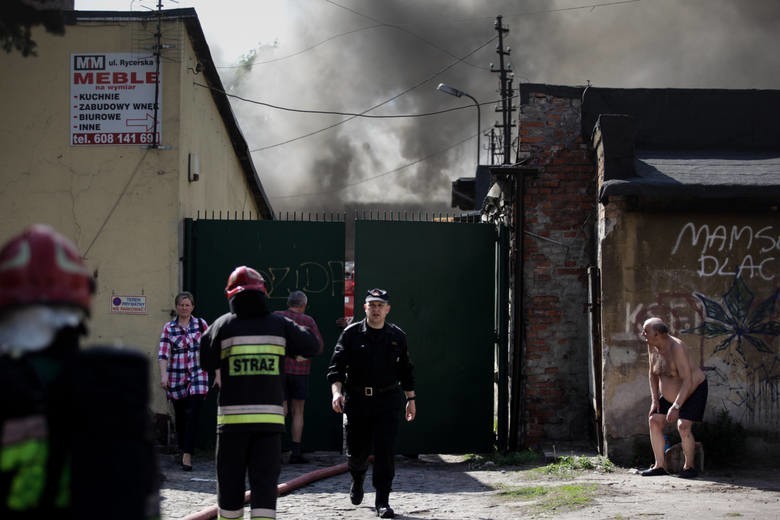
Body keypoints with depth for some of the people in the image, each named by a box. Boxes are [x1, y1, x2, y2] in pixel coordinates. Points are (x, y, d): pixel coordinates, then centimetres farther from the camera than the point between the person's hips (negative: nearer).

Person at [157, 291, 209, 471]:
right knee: (180, 416, 10)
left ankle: (187, 455, -13)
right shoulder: (168, 328, 4)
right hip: (176, 377, 1)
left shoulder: (201, 324, 4)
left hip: (197, 376, -1)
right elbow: (163, 354, -4)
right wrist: (163, 375, -17)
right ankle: (181, 448, 28)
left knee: (192, 414, -11)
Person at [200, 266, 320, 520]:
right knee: (265, 482, 0)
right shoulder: (279, 324, 1)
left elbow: (206, 360, 1)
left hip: (232, 416, 0)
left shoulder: (224, 325, -3)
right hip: (270, 416, 1)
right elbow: (312, 345, 9)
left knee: (230, 481, 11)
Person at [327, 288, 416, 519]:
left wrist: (411, 399, 13)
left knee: (384, 451, -8)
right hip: (356, 400, 0)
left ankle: (382, 501, -1)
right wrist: (337, 392, -20)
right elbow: (336, 365, -4)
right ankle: (358, 478, 42)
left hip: (387, 400, 0)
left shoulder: (397, 336, 7)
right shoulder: (351, 333, 1)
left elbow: (406, 370, 15)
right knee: (356, 451, 8)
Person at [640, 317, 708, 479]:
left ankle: (690, 467, -5)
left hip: (694, 390, -8)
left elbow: (687, 380, -33)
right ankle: (660, 466, 1)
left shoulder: (676, 348, -31)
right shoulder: (652, 346, -7)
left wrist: (676, 406, -36)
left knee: (683, 426, -21)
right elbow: (652, 373, 6)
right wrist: (654, 400, -1)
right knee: (654, 421, -3)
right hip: (670, 394, 8)